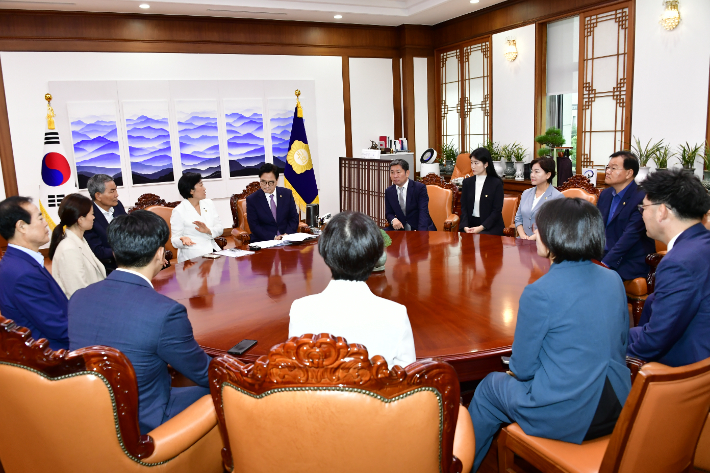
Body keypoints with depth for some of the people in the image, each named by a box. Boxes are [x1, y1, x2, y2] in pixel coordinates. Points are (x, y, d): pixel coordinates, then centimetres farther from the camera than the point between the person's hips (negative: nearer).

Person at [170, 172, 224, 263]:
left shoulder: (209, 204, 12)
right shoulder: (179, 211, -4)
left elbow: (220, 228, 8)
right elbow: (175, 240, -3)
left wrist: (208, 231, -14)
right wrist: (183, 239, -27)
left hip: (213, 251, 5)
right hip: (193, 256, -5)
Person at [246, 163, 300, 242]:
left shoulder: (287, 194, 7)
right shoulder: (252, 200, 0)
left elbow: (294, 218, 8)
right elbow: (254, 226, -4)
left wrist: (287, 234, -10)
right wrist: (273, 237, -17)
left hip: (286, 239, 3)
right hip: (262, 241, -2)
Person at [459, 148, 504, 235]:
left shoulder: (497, 183, -2)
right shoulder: (467, 182, 9)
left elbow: (497, 210, -6)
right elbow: (464, 207, 6)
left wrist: (481, 227, -17)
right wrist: (465, 226, -12)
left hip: (491, 225, -2)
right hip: (470, 223, 3)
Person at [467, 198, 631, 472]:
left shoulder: (539, 293, -22)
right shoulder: (614, 280, -2)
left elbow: (522, 369, -12)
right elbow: (620, 346, 12)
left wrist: (516, 364, 11)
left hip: (565, 417, -7)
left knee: (491, 386, 19)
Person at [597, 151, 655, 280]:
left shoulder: (641, 199, -14)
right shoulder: (605, 194, 10)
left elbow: (630, 236, -21)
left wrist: (605, 264, -26)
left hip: (630, 265, -7)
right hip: (604, 256, 7)